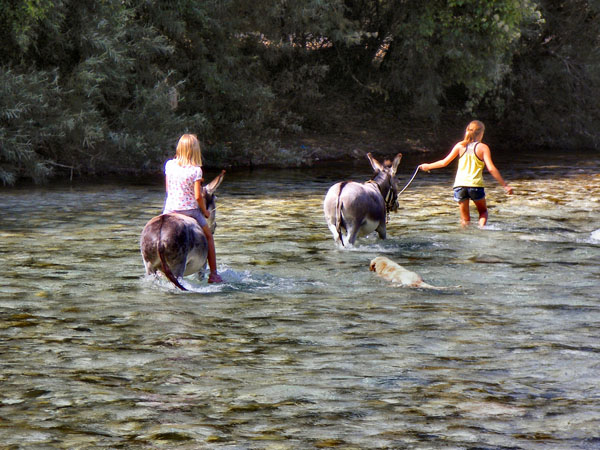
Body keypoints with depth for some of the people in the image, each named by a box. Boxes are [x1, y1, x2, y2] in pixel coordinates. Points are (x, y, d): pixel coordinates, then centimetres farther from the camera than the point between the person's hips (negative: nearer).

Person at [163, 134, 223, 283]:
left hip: (170, 209, 3)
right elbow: (198, 196, -16)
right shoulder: (196, 170, -14)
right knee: (208, 236, 16)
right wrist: (205, 211, 1)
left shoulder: (169, 165, -2)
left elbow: (167, 188, 8)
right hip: (190, 209, -3)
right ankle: (213, 274, 13)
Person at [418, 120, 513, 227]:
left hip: (460, 184, 2)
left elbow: (445, 162, 8)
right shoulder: (483, 147, -1)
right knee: (483, 211, 17)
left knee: (465, 218, 11)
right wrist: (505, 185, -6)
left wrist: (428, 166, 25)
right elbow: (491, 168, -9)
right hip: (475, 184, -2)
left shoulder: (460, 146, 6)